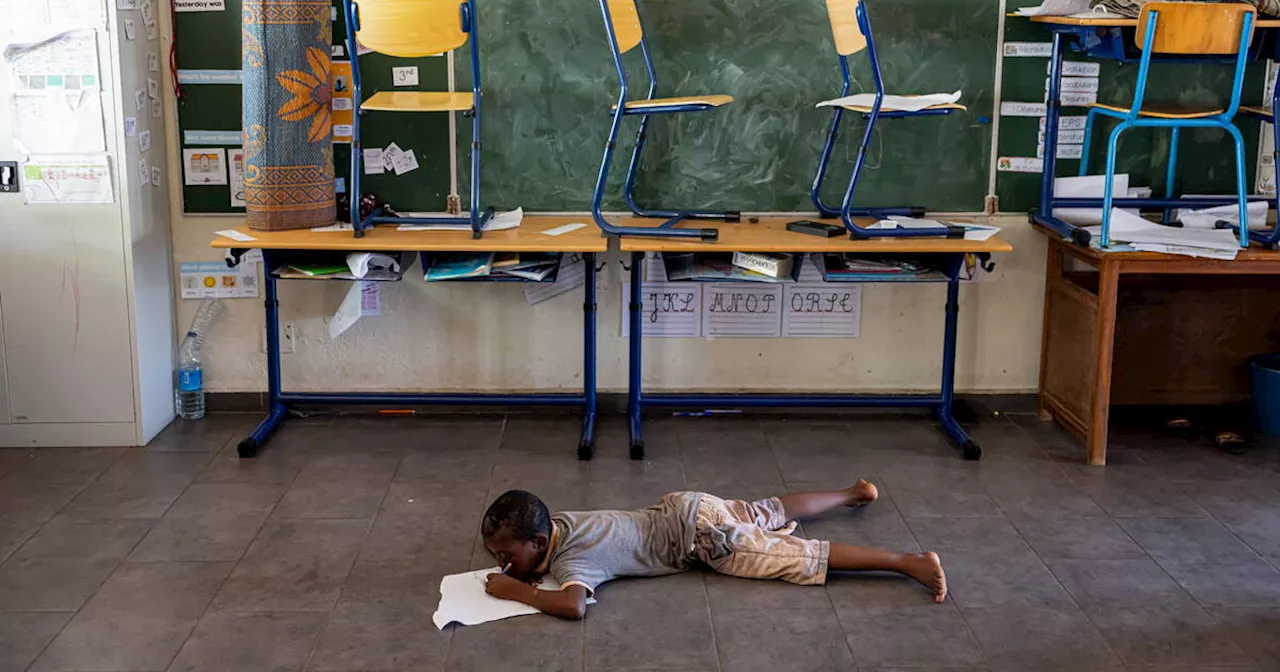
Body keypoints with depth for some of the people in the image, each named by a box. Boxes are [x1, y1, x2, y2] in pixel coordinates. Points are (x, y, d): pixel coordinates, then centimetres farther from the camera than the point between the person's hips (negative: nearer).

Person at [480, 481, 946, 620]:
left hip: (701, 536, -8)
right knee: (773, 513, 27)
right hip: (684, 510, 8)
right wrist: (522, 569, 0)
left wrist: (517, 590, -30)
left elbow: (573, 606, -44)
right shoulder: (552, 523, -3)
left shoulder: (569, 558, -26)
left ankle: (910, 562, -6)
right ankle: (855, 493, 45)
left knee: (802, 559, -6)